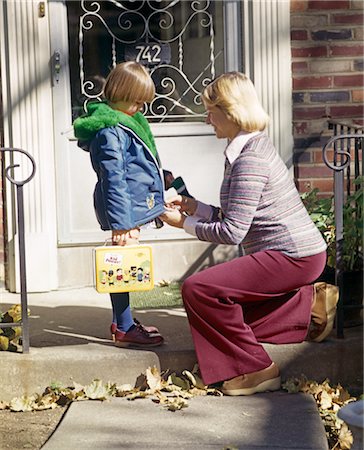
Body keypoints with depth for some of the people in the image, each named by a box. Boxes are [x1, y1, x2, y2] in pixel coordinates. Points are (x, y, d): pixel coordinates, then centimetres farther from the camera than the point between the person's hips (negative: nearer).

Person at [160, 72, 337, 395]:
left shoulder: (248, 161, -20)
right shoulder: (255, 146, 12)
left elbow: (231, 232, -22)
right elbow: (241, 218, 15)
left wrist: (185, 224, -9)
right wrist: (195, 208, 11)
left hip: (292, 258, -11)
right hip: (298, 252, 11)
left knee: (198, 289, -18)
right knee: (229, 309, 20)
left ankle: (253, 369, -10)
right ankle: (307, 306, 16)